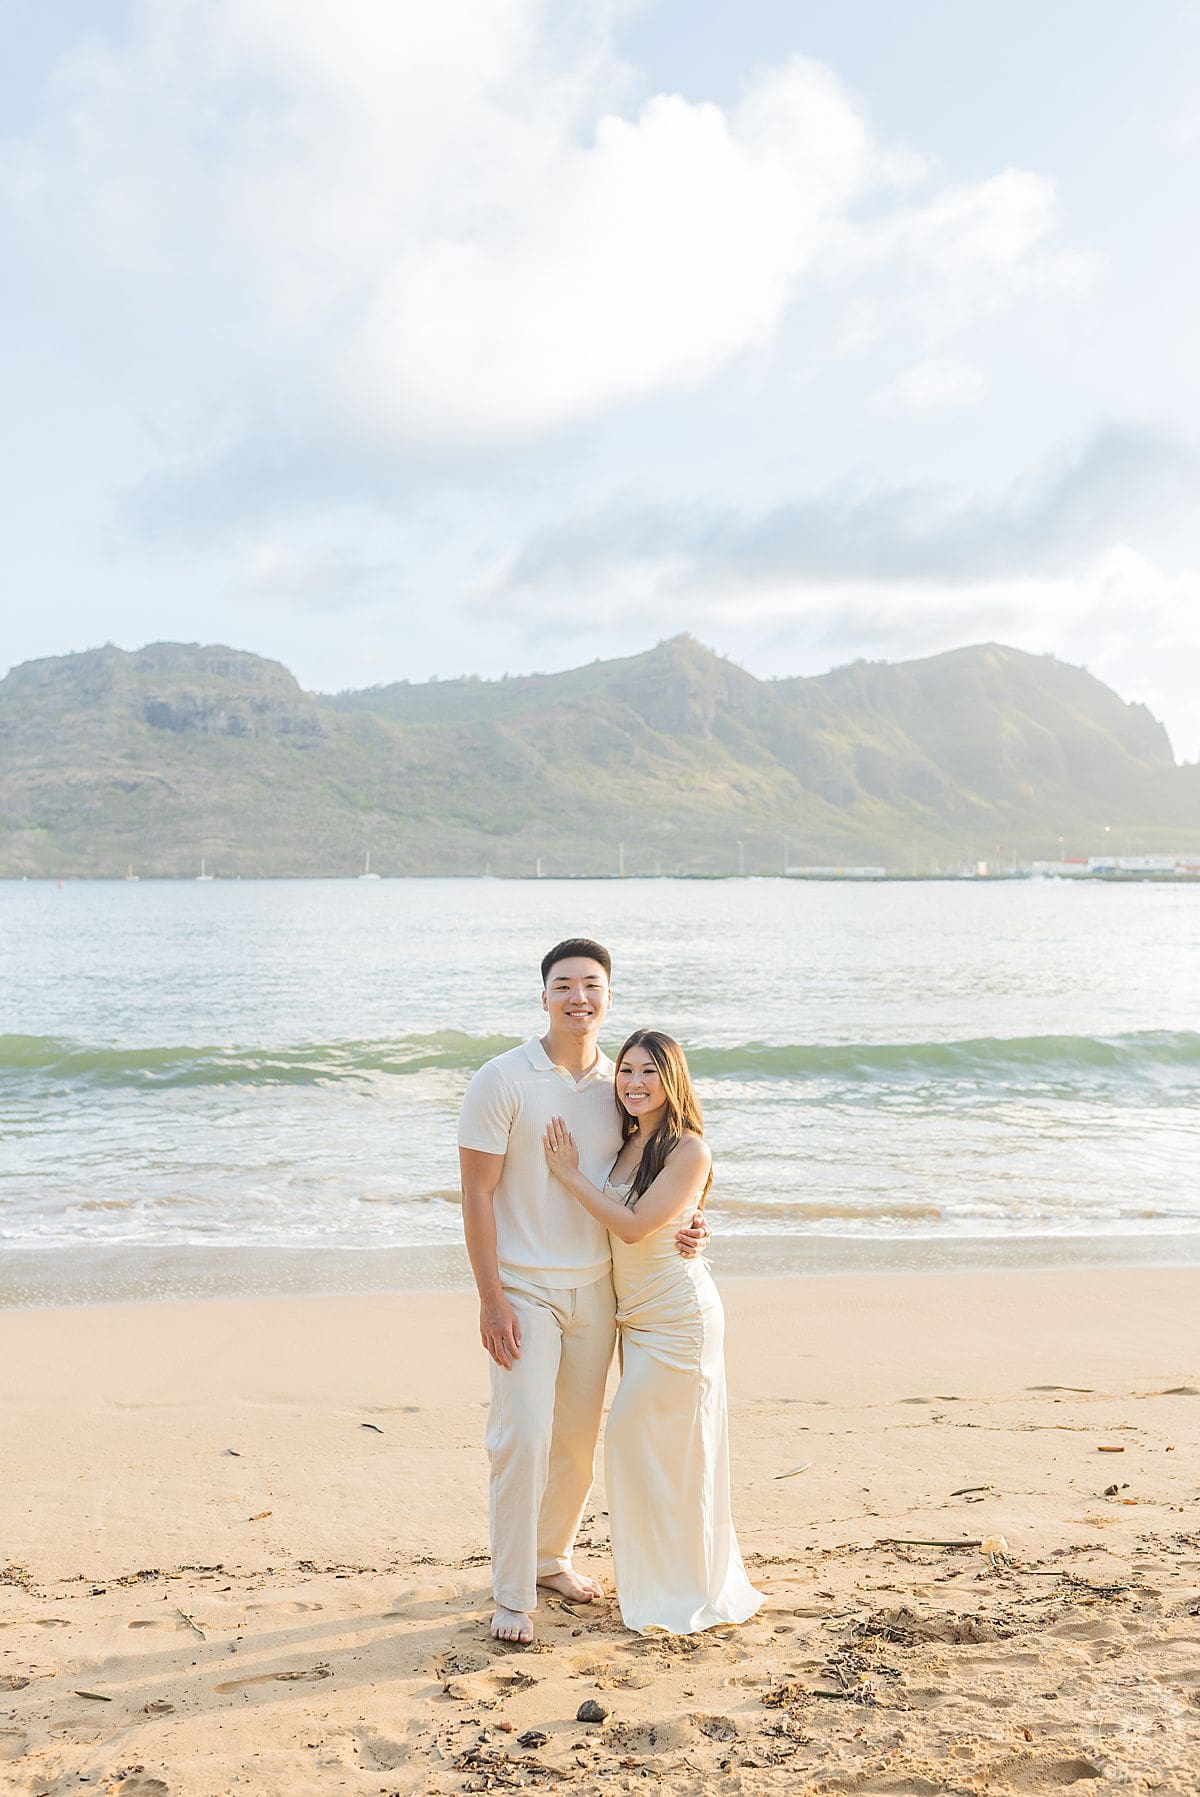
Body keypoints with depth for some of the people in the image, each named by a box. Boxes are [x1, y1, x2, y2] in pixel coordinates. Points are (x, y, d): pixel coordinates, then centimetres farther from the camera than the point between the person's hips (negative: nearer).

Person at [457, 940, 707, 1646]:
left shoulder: (619, 1083, 4)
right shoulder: (504, 1079, -10)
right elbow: (478, 1194, -10)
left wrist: (683, 1228, -3)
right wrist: (490, 1298, -15)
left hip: (596, 1288, 5)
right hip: (524, 1289, -5)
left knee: (580, 1437, 14)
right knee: (524, 1436, -9)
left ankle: (552, 1555, 35)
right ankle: (513, 1595, 4)